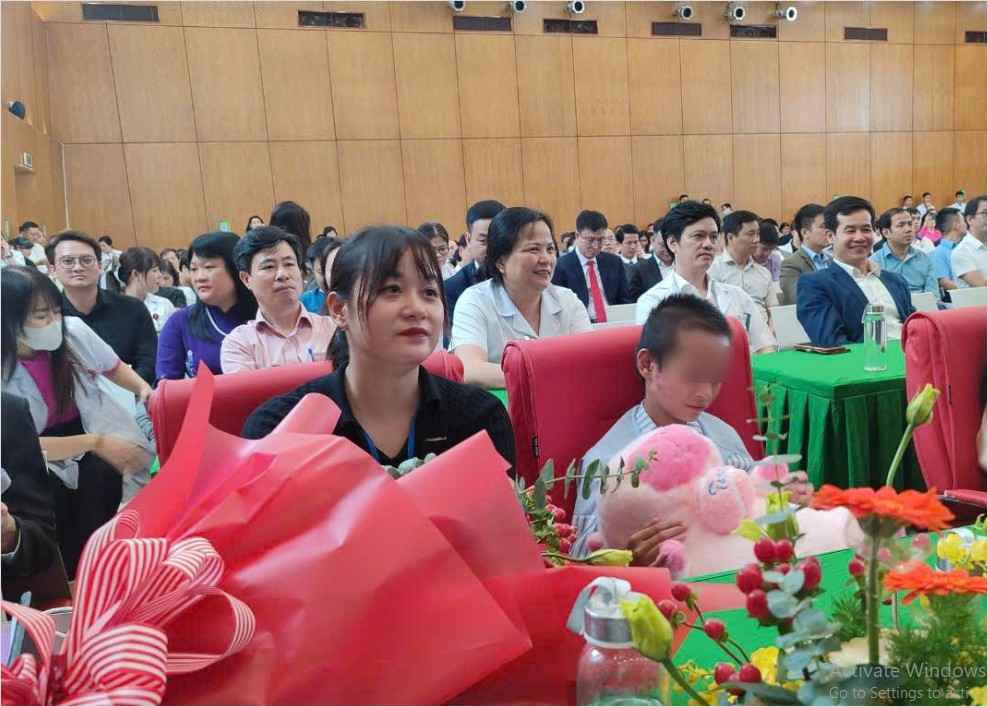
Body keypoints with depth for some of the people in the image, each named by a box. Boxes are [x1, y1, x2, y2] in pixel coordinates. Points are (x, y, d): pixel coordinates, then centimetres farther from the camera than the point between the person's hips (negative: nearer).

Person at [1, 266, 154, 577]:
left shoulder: (73, 330, -11)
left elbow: (115, 368, 9)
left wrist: (145, 390, -11)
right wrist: (95, 443, -30)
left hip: (91, 428, 2)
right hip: (37, 456, -2)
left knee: (103, 473, -26)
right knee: (47, 491, -28)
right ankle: (65, 573, -4)